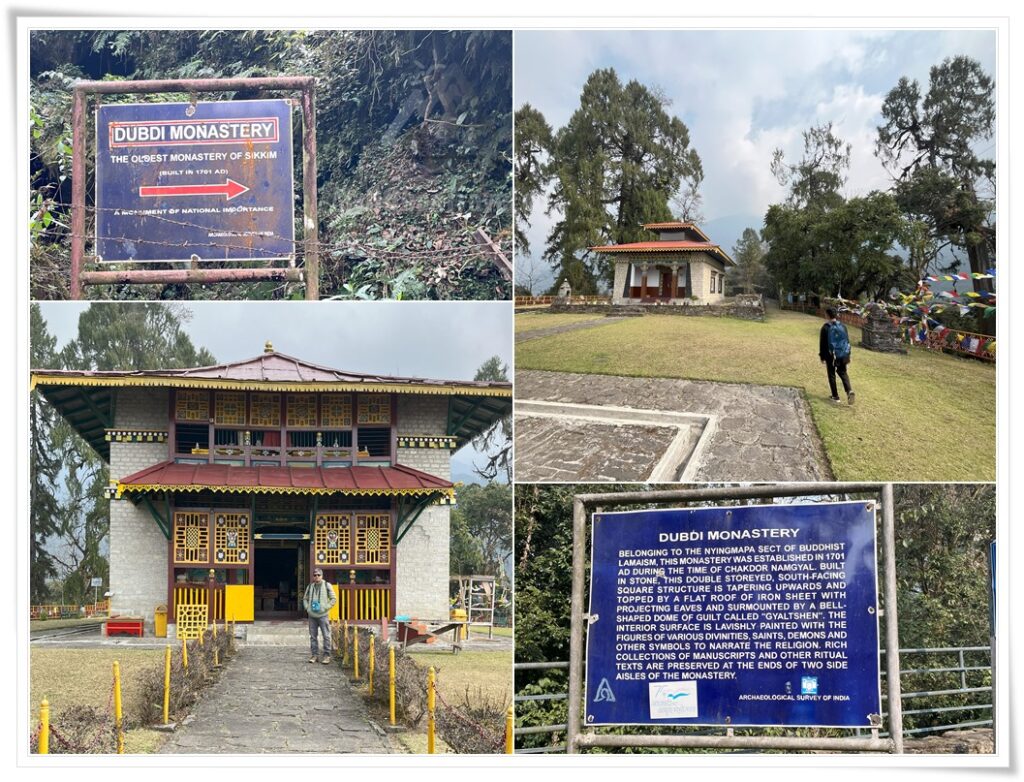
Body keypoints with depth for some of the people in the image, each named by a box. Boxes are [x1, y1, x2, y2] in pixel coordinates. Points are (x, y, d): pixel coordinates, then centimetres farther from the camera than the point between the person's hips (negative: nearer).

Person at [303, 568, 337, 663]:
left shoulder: (327, 586, 0)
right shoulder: (310, 587, 10)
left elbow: (334, 599, 0)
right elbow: (305, 598, 21)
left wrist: (325, 608, -9)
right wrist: (307, 607, 4)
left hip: (323, 615, -4)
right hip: (312, 615, 4)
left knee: (326, 636, -4)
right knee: (313, 636, 8)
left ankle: (326, 655, 1)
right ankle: (313, 655, 15)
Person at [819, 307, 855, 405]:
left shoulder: (826, 328, -11)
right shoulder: (842, 326, 2)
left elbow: (822, 343, -7)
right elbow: (847, 341, 8)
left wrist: (822, 356, 3)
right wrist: (848, 355, 16)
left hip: (831, 356, -4)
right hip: (842, 355, 4)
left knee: (832, 375, 10)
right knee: (843, 373, 14)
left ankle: (835, 396, 11)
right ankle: (849, 391, -10)